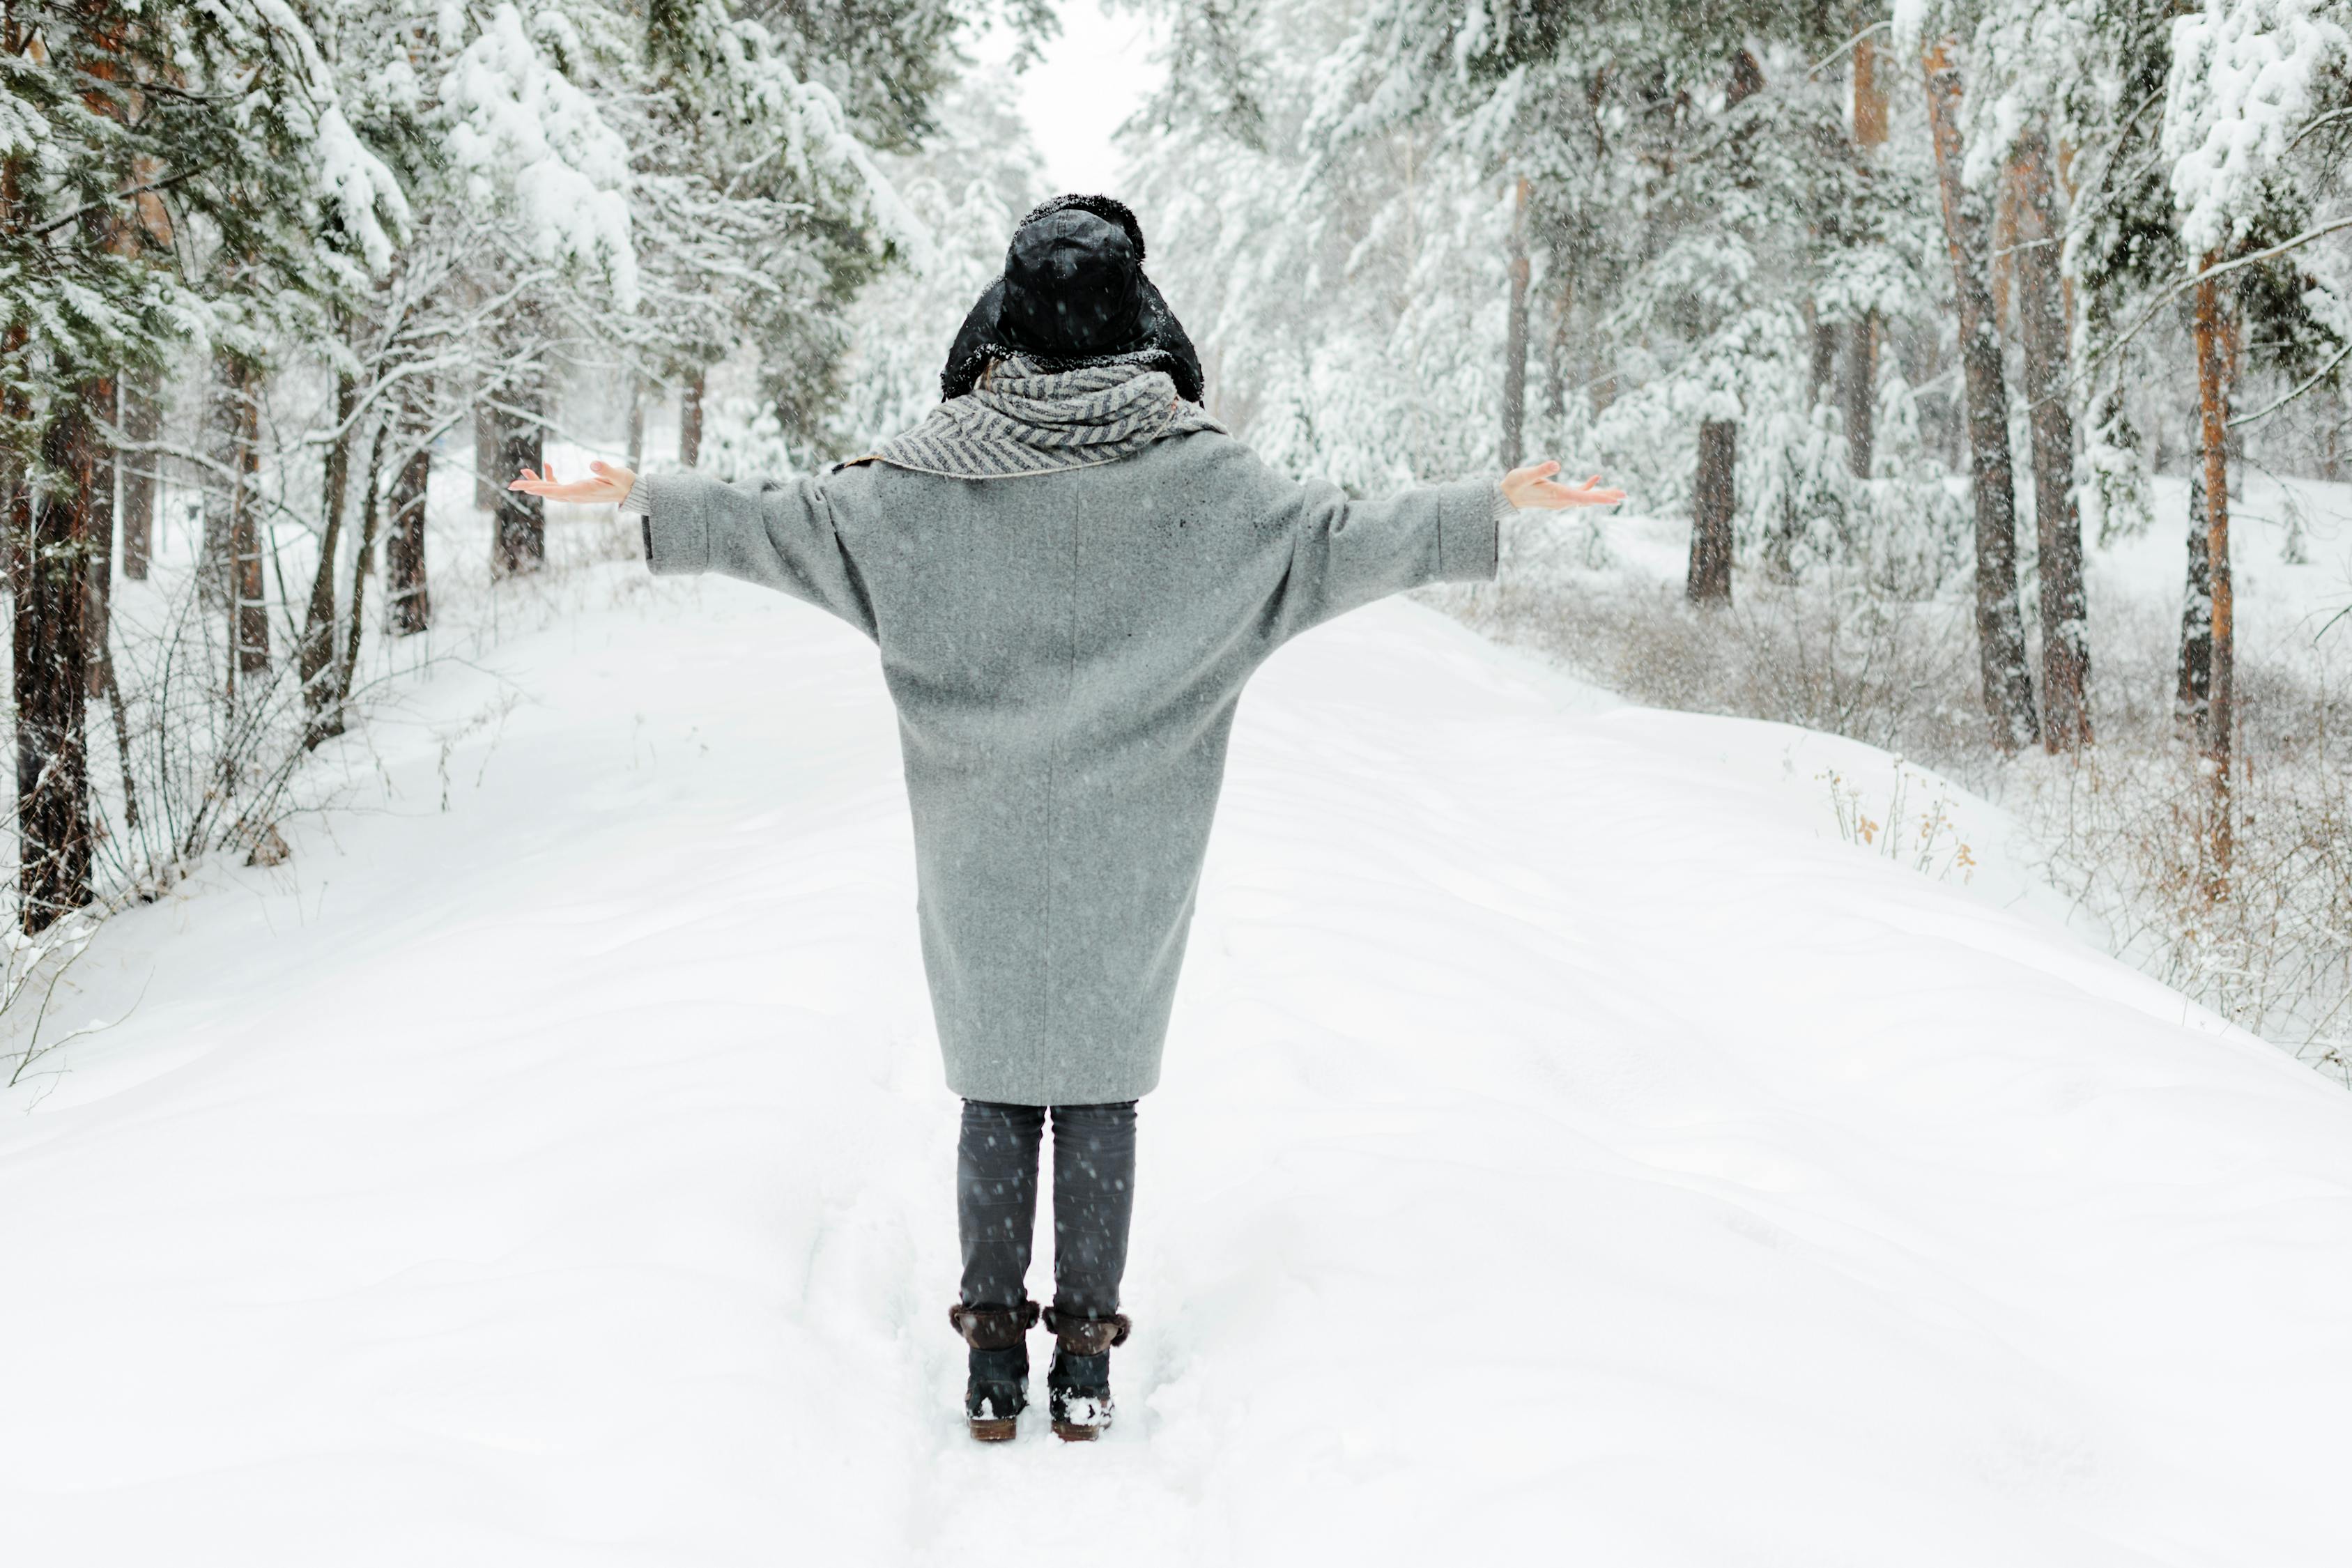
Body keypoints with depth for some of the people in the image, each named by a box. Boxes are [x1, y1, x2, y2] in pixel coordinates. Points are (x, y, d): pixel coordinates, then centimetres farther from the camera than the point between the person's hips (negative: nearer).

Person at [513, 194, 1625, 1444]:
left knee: (996, 1090, 10)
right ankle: (1086, 1362, 13)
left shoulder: (940, 472, -6)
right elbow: (1342, 543, -3)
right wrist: (1500, 506, 7)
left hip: (982, 852, 0)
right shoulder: (1196, 473, -7)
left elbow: (781, 522, -3)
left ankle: (994, 1361, 15)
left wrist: (643, 499, 11)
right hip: (1127, 858, 0)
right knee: (1103, 1089, 9)